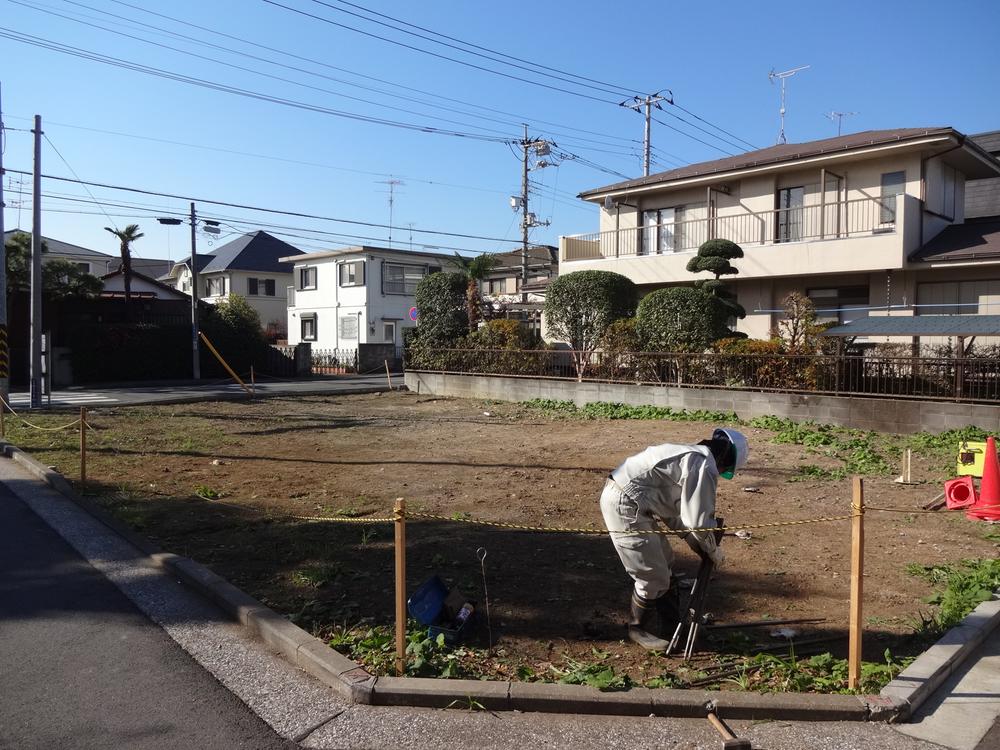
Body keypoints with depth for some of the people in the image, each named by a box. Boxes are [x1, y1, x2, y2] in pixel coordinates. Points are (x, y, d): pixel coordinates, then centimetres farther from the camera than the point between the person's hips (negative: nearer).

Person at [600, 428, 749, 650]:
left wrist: (699, 546, 24)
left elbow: (674, 512, 24)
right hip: (624, 506, -11)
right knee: (653, 578, 1)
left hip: (624, 499, 11)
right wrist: (713, 551, 8)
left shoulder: (690, 455, 19)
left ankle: (672, 624, 36)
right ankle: (638, 628, 23)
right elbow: (698, 522, -11)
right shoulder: (705, 466, -12)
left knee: (663, 561, 22)